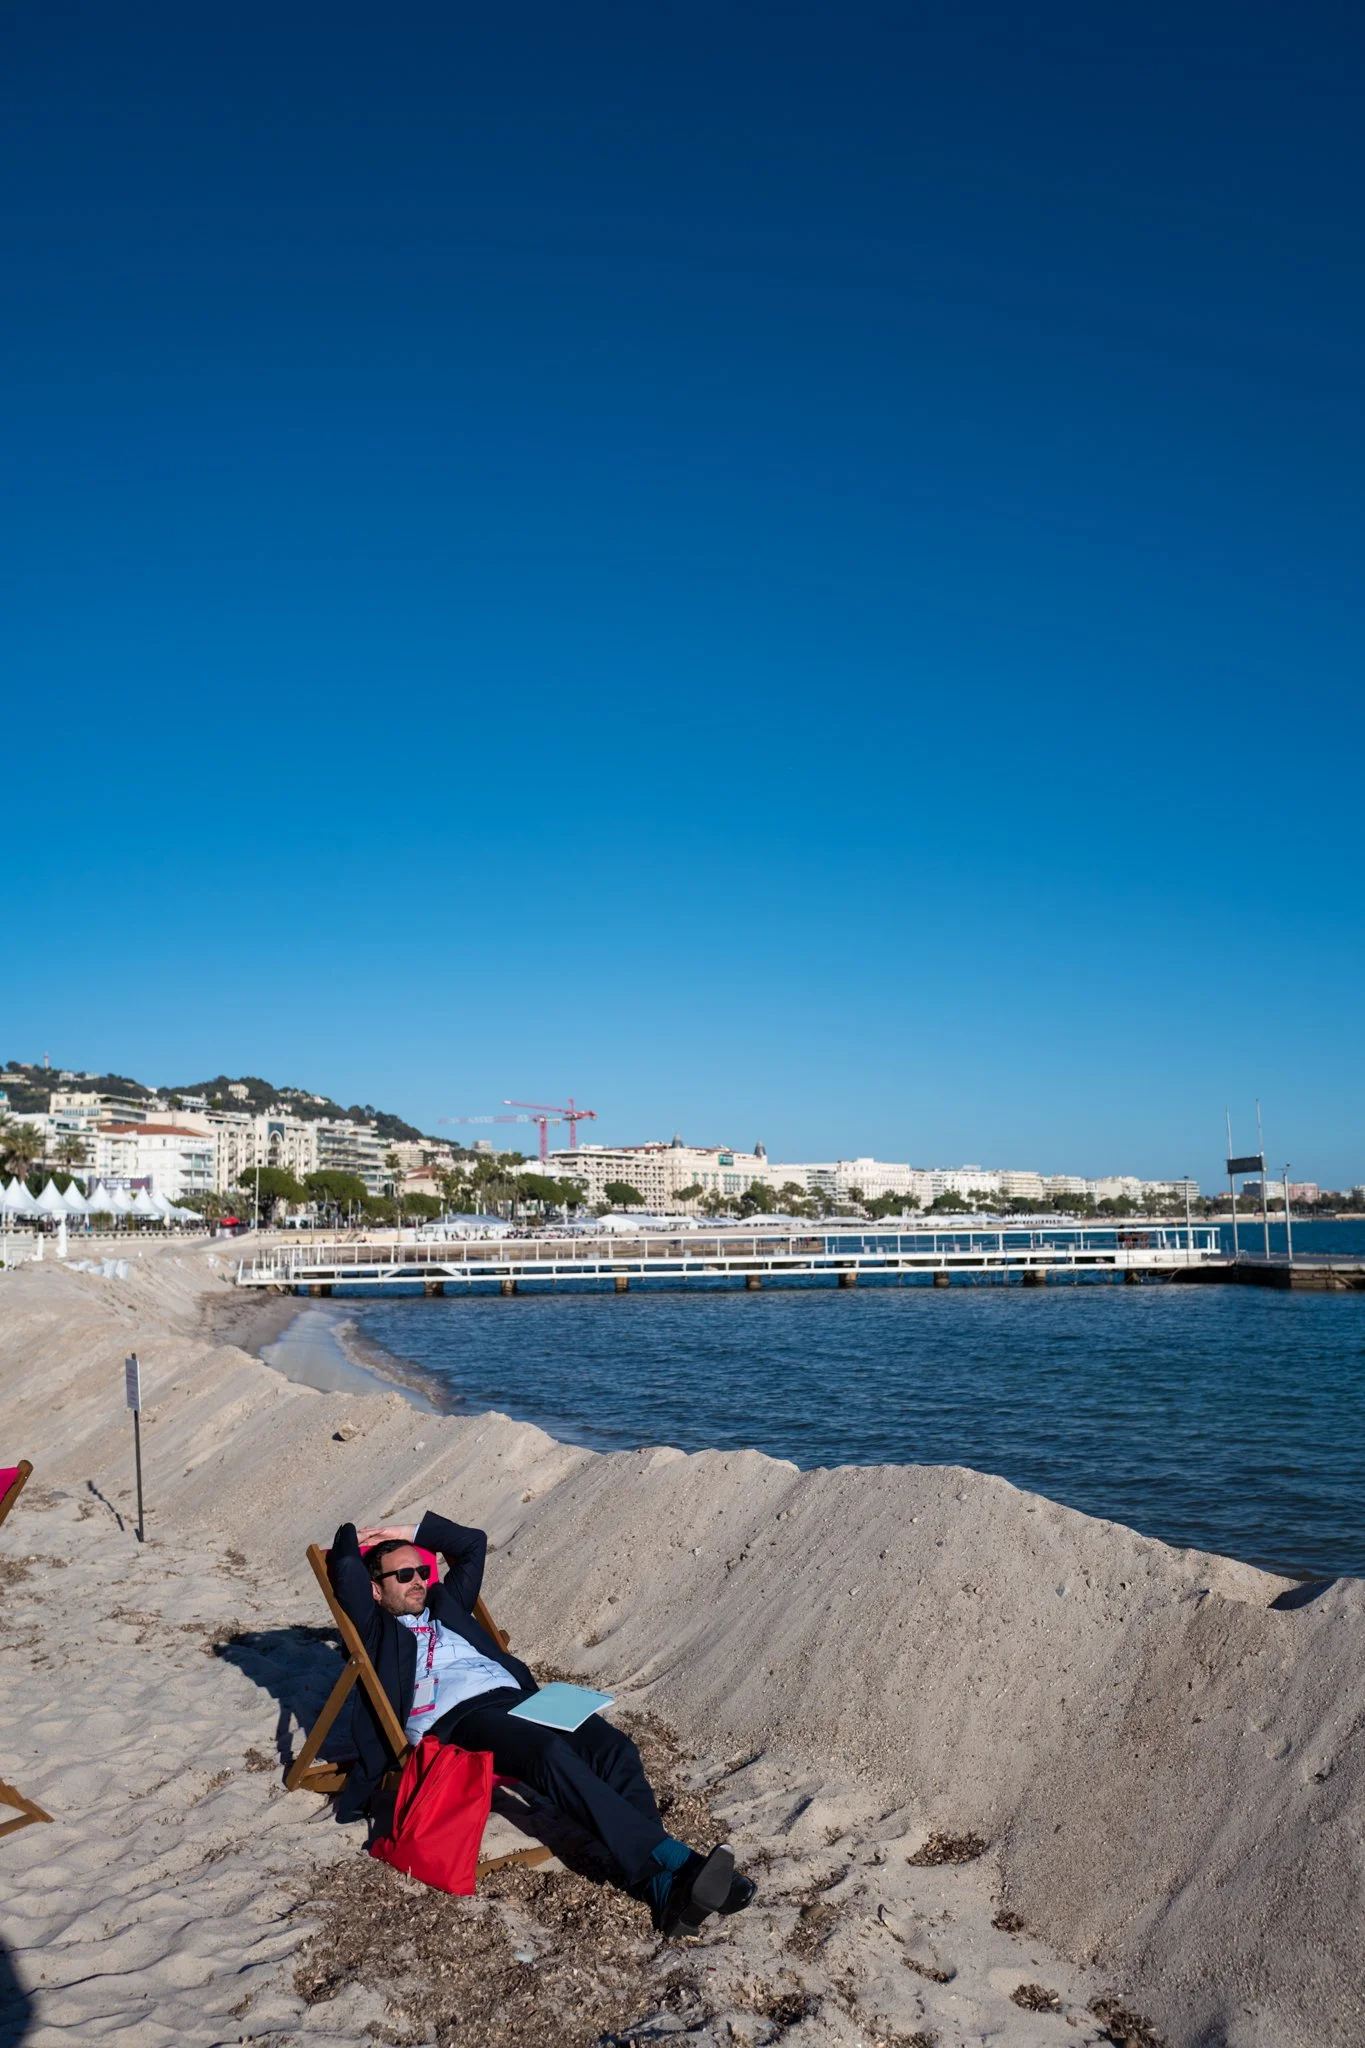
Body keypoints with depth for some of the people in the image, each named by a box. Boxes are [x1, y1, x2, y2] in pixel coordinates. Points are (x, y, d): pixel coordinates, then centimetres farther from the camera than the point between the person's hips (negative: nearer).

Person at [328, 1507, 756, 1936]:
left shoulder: (445, 1605, 35)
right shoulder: (376, 1628, 18)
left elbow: (473, 1542, 44)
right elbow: (345, 1568, 6)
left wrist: (414, 1532, 39)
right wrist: (352, 1535, 26)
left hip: (515, 1696, 7)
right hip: (455, 1718, -7)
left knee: (613, 1746, -21)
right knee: (551, 1753, -36)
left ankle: (664, 1889, -34)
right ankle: (673, 1859, -42)